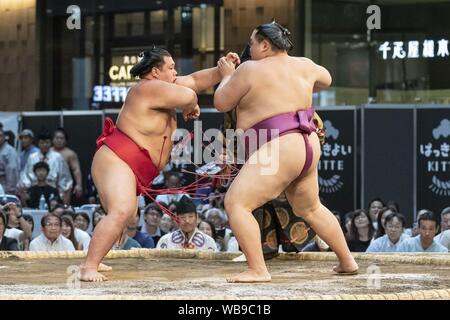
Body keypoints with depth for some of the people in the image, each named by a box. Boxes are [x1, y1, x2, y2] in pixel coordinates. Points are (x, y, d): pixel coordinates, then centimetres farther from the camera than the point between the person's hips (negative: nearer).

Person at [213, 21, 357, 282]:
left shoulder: (250, 70, -9)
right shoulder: (303, 65, 10)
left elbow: (222, 103, 1)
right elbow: (325, 79, 32)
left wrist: (227, 75, 18)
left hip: (278, 150, -9)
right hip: (308, 148, 9)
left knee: (235, 203, -9)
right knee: (310, 209, 28)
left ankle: (258, 270, -17)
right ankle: (348, 262, 33)